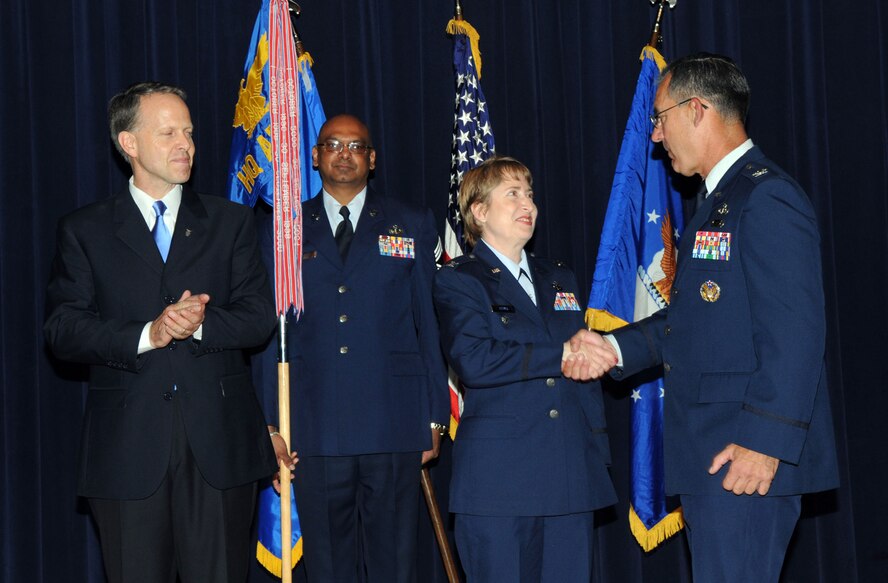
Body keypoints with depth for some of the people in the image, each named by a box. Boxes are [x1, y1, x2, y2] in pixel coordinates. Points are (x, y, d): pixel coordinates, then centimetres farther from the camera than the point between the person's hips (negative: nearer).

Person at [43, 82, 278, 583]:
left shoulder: (231, 222, 12)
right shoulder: (84, 230, 8)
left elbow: (260, 316, 4)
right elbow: (63, 330, -2)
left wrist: (201, 324, -16)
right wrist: (146, 334, -16)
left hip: (220, 443, 1)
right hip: (127, 445, -1)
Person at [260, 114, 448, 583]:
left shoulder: (412, 225, 10)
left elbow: (428, 323, 8)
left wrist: (435, 418, 3)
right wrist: (272, 421, 3)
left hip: (394, 425, 0)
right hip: (315, 429, 1)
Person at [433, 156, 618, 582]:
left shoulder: (560, 280, 20)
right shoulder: (457, 281, 1)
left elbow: (587, 367, 19)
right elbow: (472, 361, -16)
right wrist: (561, 355, -15)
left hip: (573, 477, 5)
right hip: (498, 479, -5)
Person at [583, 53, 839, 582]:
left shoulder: (768, 197, -13)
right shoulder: (718, 201, 20)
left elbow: (794, 332, -20)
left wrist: (766, 440, -24)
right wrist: (615, 349, 8)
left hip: (747, 458, -10)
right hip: (709, 458, 10)